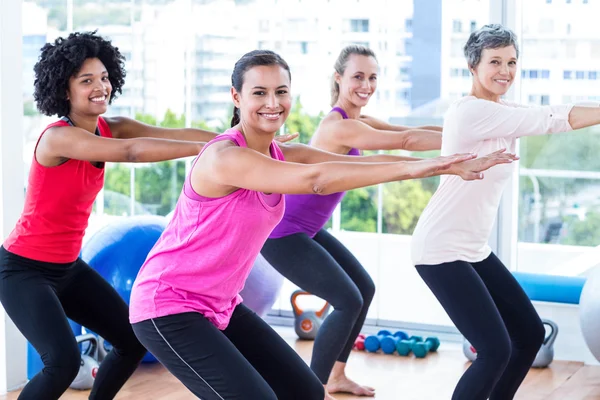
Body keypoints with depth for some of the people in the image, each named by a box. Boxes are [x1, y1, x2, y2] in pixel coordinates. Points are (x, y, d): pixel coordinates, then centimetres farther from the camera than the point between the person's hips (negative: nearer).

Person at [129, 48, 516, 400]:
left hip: (221, 306, 9)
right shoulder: (224, 157, -24)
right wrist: (413, 168, -37)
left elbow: (365, 162, -6)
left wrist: (449, 166, -15)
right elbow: (317, 179, -36)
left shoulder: (284, 155, 2)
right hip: (168, 307, -9)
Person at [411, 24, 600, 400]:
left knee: (530, 333, 13)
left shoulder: (503, 113, 9)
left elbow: (554, 119, -1)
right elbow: (549, 119, -21)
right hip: (442, 251, -10)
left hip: (475, 249, 10)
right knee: (495, 349, -14)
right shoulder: (471, 112, -20)